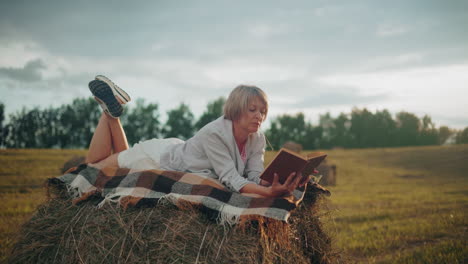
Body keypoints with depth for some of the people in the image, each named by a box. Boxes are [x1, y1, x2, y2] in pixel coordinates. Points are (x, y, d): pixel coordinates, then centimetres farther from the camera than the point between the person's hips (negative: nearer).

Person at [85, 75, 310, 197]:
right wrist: (269, 193, -58)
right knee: (93, 167, 10)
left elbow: (255, 177, -24)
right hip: (159, 158, -6)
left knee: (122, 159, 29)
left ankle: (112, 108, 27)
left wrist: (278, 184, -45)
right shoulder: (215, 134, -39)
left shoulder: (257, 139, -17)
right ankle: (110, 109, 17)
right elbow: (231, 179, -43)